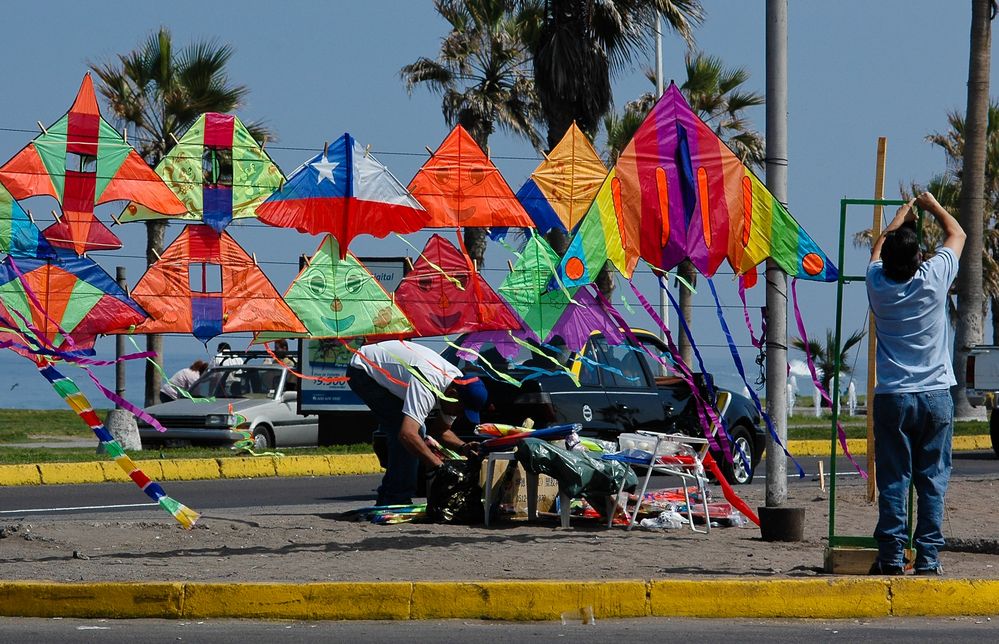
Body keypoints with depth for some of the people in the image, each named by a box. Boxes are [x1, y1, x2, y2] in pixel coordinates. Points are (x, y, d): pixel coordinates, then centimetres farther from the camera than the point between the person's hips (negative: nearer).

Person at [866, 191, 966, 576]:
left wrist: (902, 215, 38)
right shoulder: (934, 278, -6)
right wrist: (932, 206, 30)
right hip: (935, 396, -1)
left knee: (893, 481, 1)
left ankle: (891, 558, -2)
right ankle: (928, 559, -2)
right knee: (932, 480, 1)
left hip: (892, 397, 1)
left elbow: (879, 248, 22)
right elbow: (957, 235, 13)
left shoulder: (878, 283, -2)